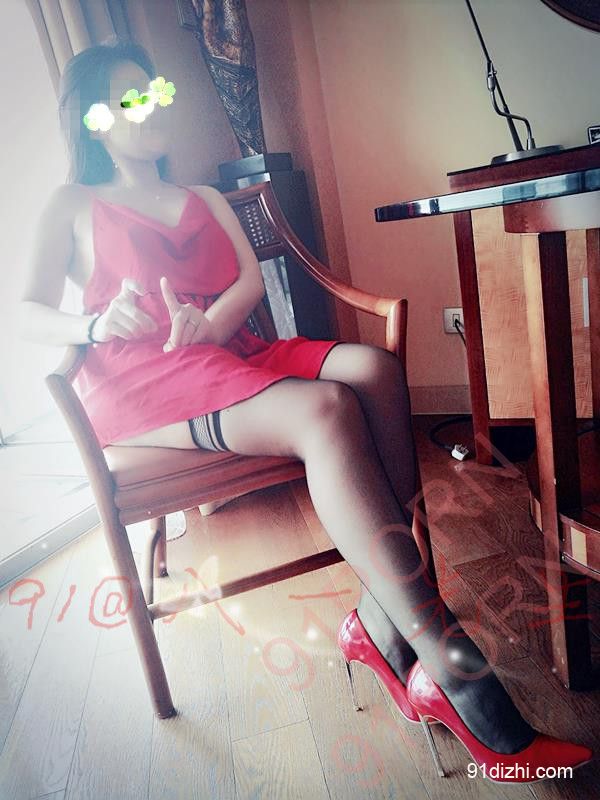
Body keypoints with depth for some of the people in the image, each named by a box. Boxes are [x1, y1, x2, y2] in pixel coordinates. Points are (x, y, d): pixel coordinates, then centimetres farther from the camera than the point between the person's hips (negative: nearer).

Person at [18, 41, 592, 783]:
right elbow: (28, 312, 4)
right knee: (324, 410, -33)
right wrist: (96, 326, -19)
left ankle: (385, 624, -28)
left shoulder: (208, 199, 29)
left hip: (229, 356, 5)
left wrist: (207, 324, -12)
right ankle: (462, 683, -32)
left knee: (373, 368, -26)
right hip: (142, 386, -4)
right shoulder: (73, 206, 18)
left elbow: (251, 280, 11)